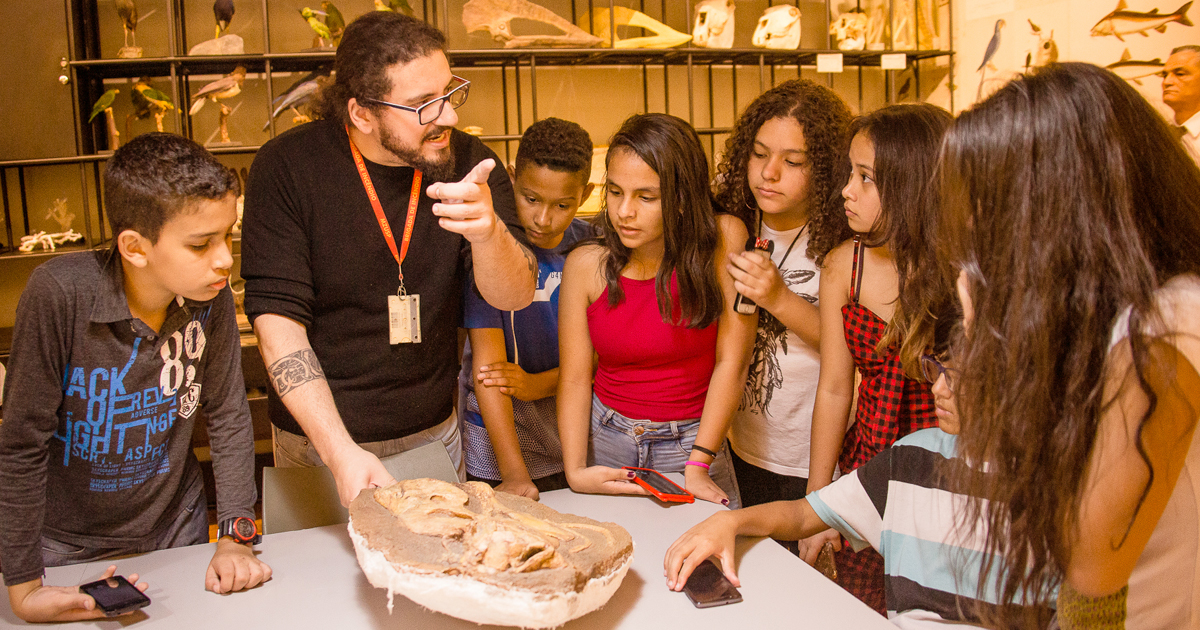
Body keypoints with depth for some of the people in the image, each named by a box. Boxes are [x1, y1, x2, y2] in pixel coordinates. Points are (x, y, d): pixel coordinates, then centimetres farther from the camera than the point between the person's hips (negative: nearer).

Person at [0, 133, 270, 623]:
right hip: (66, 543, -3)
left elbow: (228, 418, -6)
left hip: (175, 524, 3)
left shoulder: (210, 297, -17)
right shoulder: (61, 294, -27)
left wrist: (237, 534, -12)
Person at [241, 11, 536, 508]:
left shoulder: (467, 163, -9)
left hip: (436, 431, 3)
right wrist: (341, 452, -29)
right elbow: (276, 317, -20)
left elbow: (515, 296, -15)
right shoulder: (287, 168, -16)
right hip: (318, 439, -2)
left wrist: (488, 231, -39)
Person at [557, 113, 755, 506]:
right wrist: (576, 471, -17)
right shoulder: (585, 265, -7)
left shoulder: (723, 242, -13)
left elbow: (731, 361, -13)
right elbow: (574, 379, -5)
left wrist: (698, 466, -14)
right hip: (606, 442, 2)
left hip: (693, 441, -1)